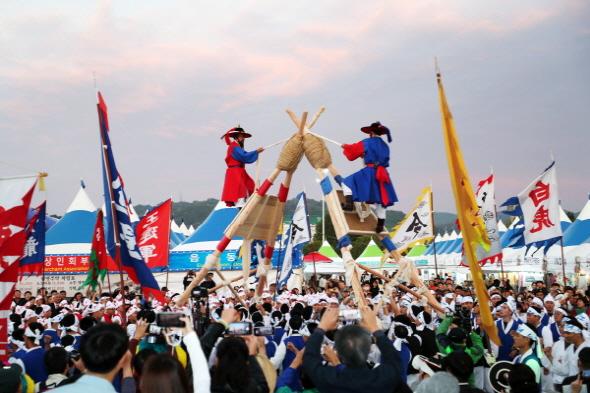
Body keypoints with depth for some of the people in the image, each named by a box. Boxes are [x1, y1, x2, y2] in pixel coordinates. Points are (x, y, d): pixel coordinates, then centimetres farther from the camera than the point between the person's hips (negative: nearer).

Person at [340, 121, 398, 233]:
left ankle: (349, 203, -10)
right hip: (382, 175, 6)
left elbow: (352, 149, 9)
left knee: (347, 183, 8)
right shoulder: (385, 145, 16)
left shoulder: (366, 143, -2)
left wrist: (345, 147, 30)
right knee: (380, 201, 13)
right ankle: (380, 225, 15)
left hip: (369, 172, -6)